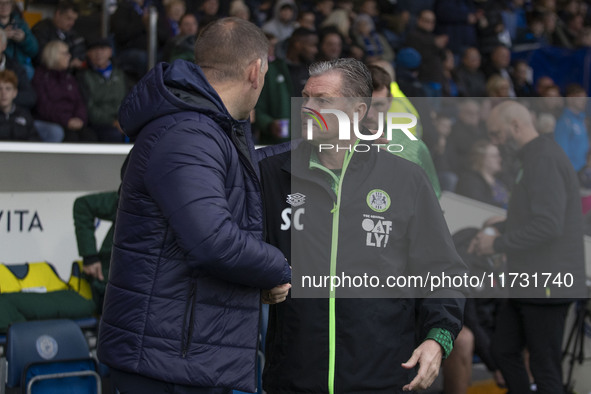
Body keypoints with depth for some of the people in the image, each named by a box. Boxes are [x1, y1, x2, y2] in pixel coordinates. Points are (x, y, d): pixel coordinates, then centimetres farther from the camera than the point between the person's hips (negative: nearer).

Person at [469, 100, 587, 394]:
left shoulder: (544, 159, -18)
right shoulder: (535, 157, 15)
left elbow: (548, 225, -26)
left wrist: (497, 244, -17)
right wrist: (499, 229, 10)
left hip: (546, 285, -10)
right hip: (529, 282, 10)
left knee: (545, 369, -2)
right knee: (503, 349, 16)